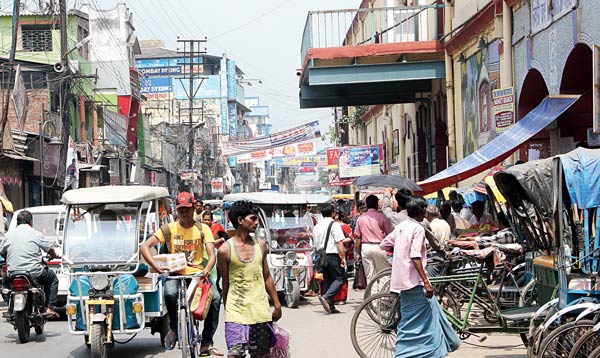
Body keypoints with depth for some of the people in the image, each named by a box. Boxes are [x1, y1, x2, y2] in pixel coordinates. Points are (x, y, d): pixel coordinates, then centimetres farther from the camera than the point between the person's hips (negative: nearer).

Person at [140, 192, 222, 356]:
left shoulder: (203, 229, 7)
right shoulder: (170, 229, 5)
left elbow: (211, 254, -2)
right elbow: (144, 247, -2)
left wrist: (207, 269, -24)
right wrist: (156, 266, -16)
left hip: (197, 273, 1)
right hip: (175, 274, -1)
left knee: (216, 297, -27)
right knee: (170, 293, -36)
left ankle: (206, 344, -18)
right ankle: (174, 327, -5)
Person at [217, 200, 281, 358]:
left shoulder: (260, 244, 6)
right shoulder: (225, 249, -7)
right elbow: (225, 283, 2)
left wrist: (277, 304, 14)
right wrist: (226, 309, 7)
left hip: (260, 311, 4)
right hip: (237, 312, -4)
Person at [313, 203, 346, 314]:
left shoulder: (316, 227, 16)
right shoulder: (334, 225, -6)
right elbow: (339, 243, -13)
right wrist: (343, 257, -13)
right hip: (332, 255, -7)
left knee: (327, 280, 10)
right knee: (340, 278, -4)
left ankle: (330, 306, 8)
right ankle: (326, 297, -22)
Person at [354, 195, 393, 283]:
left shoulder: (361, 218, 5)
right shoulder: (381, 217, -3)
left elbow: (357, 237, 5)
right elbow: (389, 235, -2)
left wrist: (358, 253, 11)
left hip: (365, 247, 3)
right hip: (379, 246, -3)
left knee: (369, 275, 6)